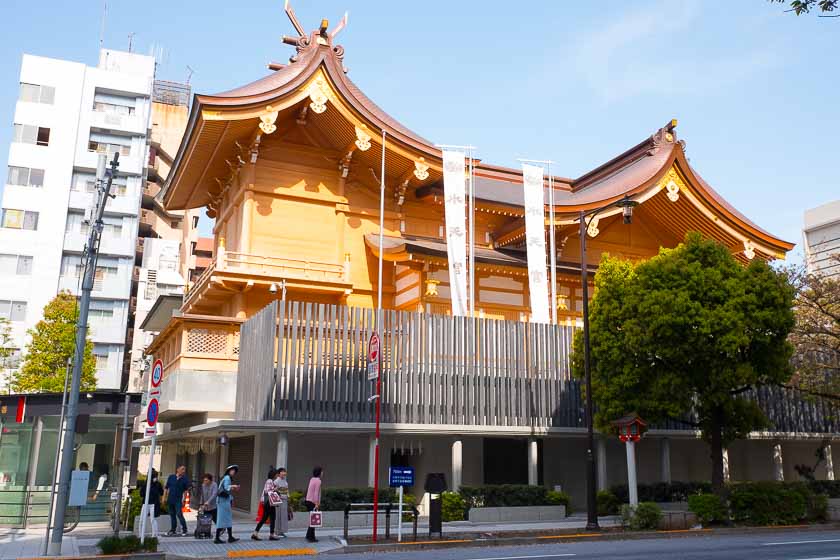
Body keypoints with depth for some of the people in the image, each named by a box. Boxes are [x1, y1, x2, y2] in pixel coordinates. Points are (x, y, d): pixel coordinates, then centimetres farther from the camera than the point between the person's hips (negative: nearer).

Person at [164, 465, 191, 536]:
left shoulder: (185, 479, 0)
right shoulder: (171, 477, 6)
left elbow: (186, 490, 2)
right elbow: (166, 488, 10)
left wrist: (183, 498, -5)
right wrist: (164, 497, 6)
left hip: (178, 500, -3)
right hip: (170, 499, 3)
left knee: (179, 514, -12)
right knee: (172, 515, 10)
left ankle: (184, 530, -3)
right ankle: (172, 530, 20)